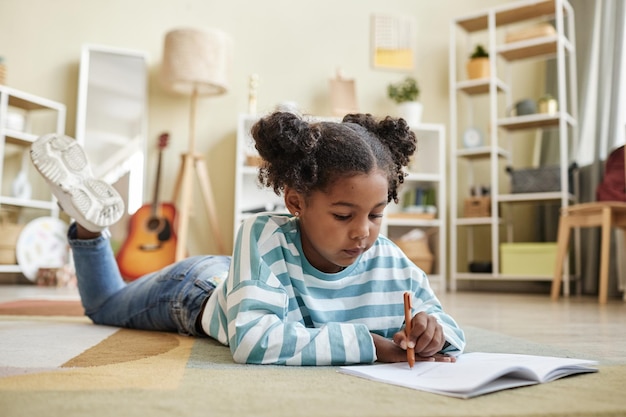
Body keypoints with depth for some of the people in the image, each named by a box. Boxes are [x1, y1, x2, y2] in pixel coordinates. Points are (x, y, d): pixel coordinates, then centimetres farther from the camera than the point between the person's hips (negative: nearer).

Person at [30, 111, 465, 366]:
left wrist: (433, 329, -45)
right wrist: (366, 343, -54)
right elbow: (255, 342, -53)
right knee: (104, 306, 25)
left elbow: (448, 325, -21)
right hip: (197, 288, -3)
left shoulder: (392, 264, -33)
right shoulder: (265, 236, -44)